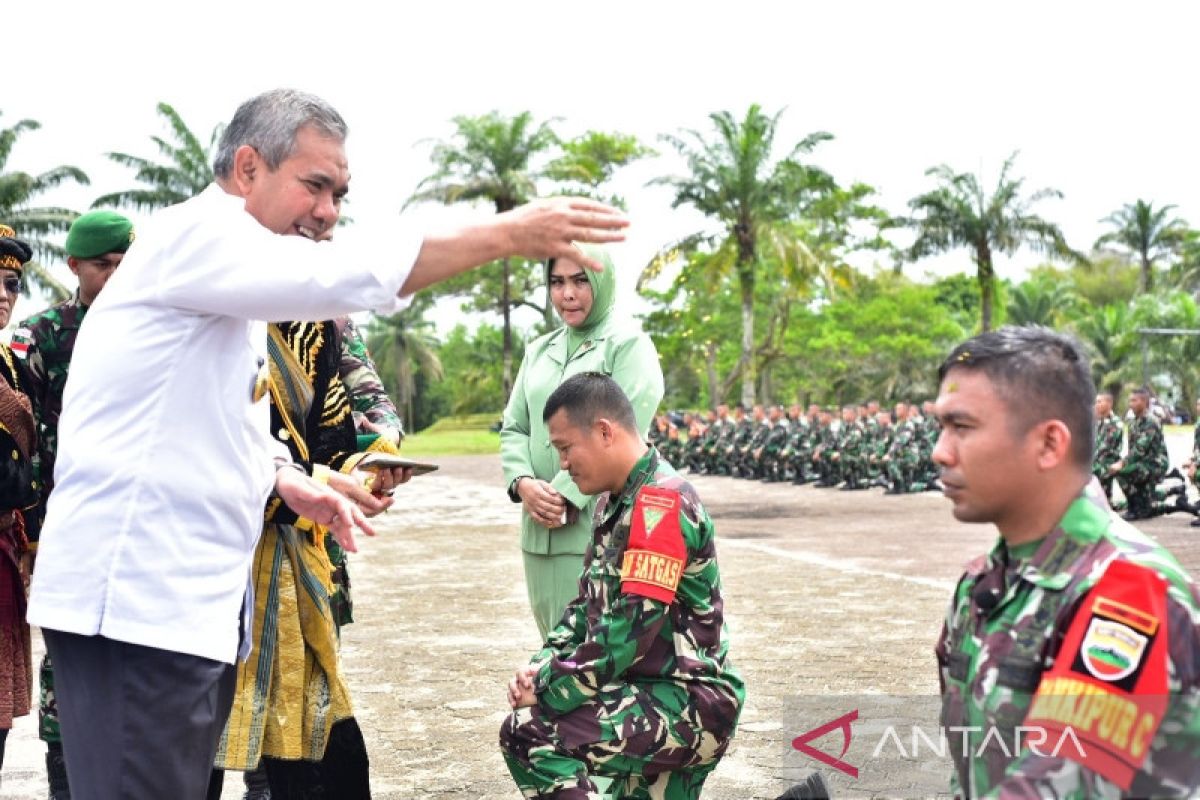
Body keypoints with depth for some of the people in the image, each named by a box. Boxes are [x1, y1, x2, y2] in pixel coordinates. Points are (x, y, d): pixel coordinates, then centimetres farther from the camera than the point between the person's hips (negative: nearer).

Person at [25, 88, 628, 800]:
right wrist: (508, 234, -25)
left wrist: (291, 485, 8)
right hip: (134, 601, -10)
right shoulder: (192, 236, -10)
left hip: (196, 600, 10)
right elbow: (339, 274, -25)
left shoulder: (233, 286, 21)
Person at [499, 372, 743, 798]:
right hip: (655, 693, 11)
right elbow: (588, 606, 16)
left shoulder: (662, 502, -19)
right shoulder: (615, 502, 13)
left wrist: (547, 693, -16)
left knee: (529, 733, -22)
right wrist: (542, 667, -1)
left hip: (690, 702, -11)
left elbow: (627, 632, -24)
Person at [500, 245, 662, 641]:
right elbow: (513, 428, 15)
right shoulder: (538, 350, 17)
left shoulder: (628, 344, -1)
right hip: (542, 527, 6)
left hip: (602, 524, -6)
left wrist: (568, 495, -17)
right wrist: (523, 482, -5)